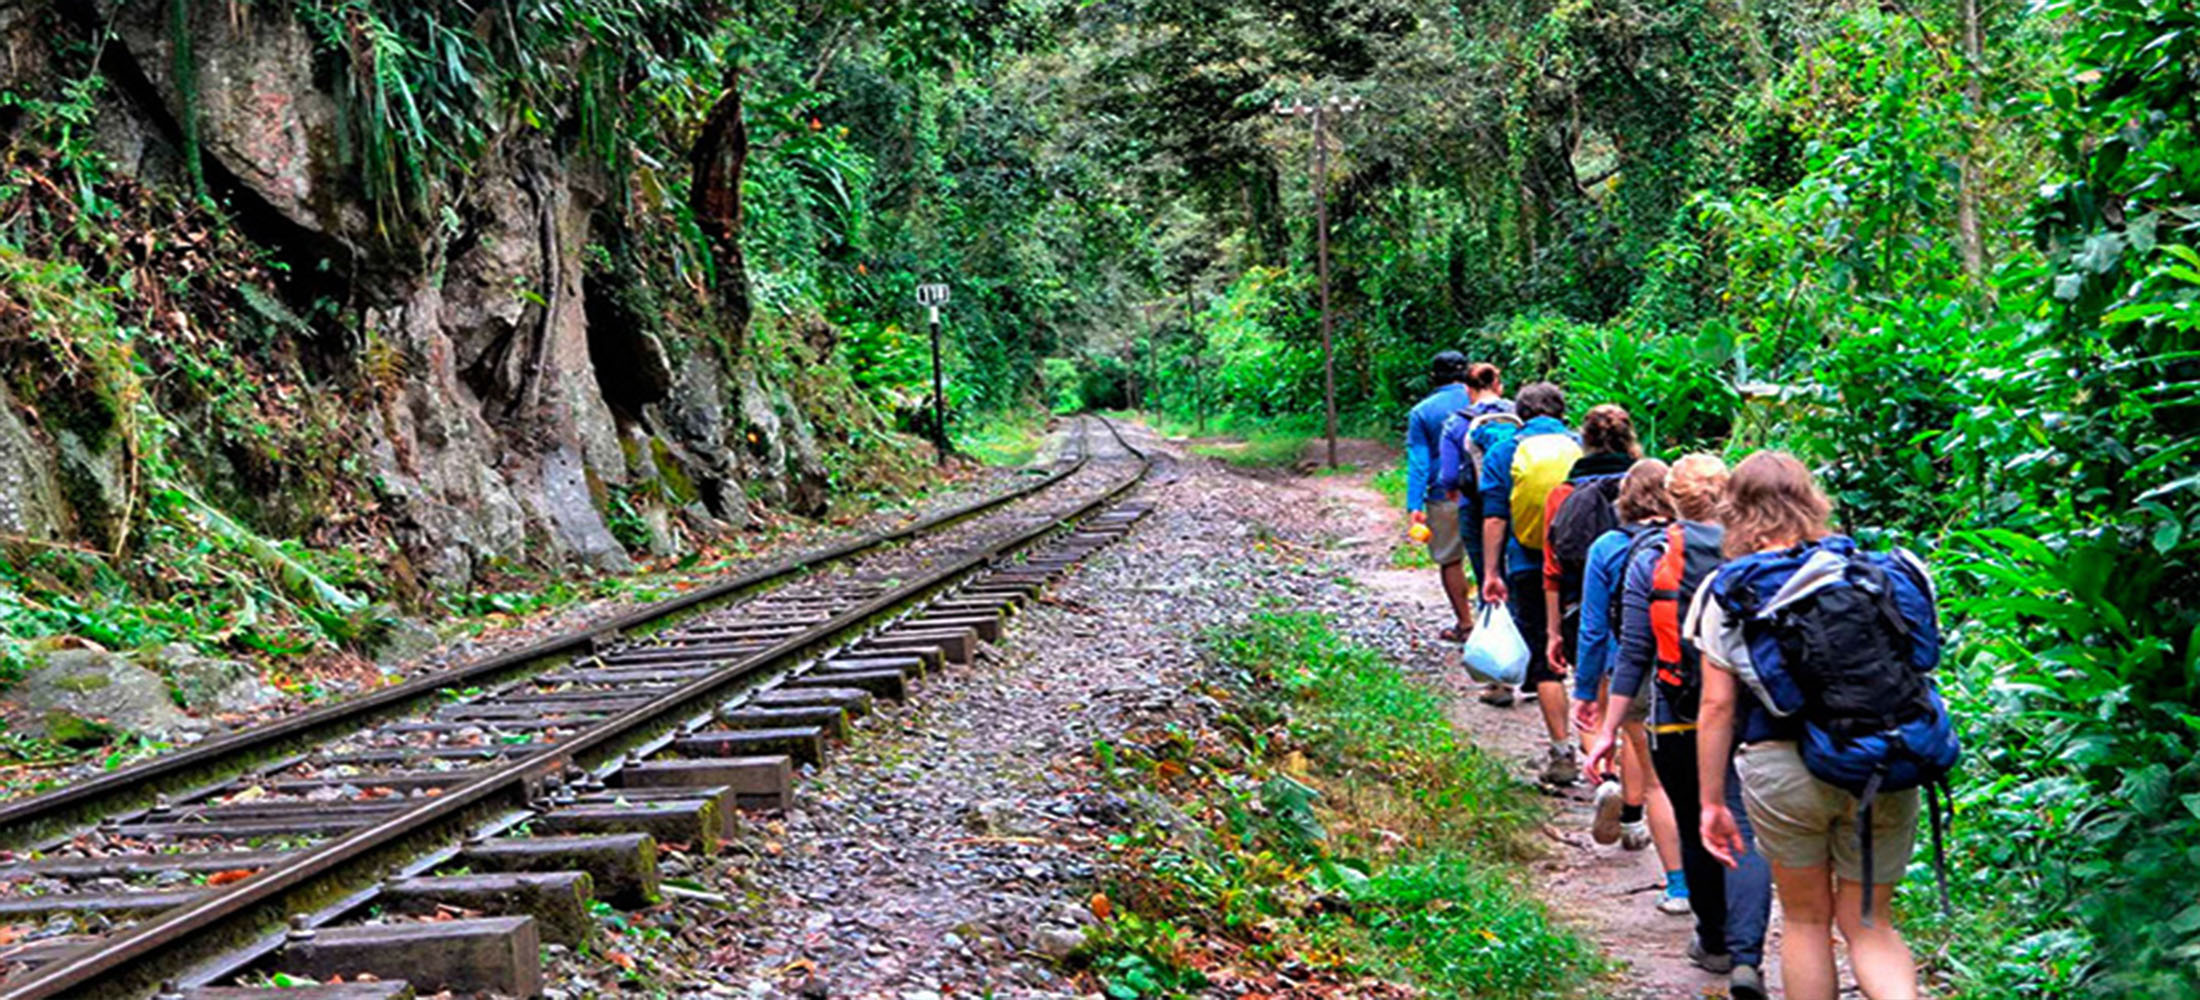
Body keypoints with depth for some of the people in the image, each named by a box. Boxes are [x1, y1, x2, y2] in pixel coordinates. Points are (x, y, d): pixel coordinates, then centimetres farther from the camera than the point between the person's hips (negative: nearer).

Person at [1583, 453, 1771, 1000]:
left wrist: (1609, 730, -1)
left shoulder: (1650, 557, -4)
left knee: (1696, 833, 17)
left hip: (1678, 724, 0)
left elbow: (1634, 652, -4)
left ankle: (1715, 944, 31)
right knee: (1744, 835, -3)